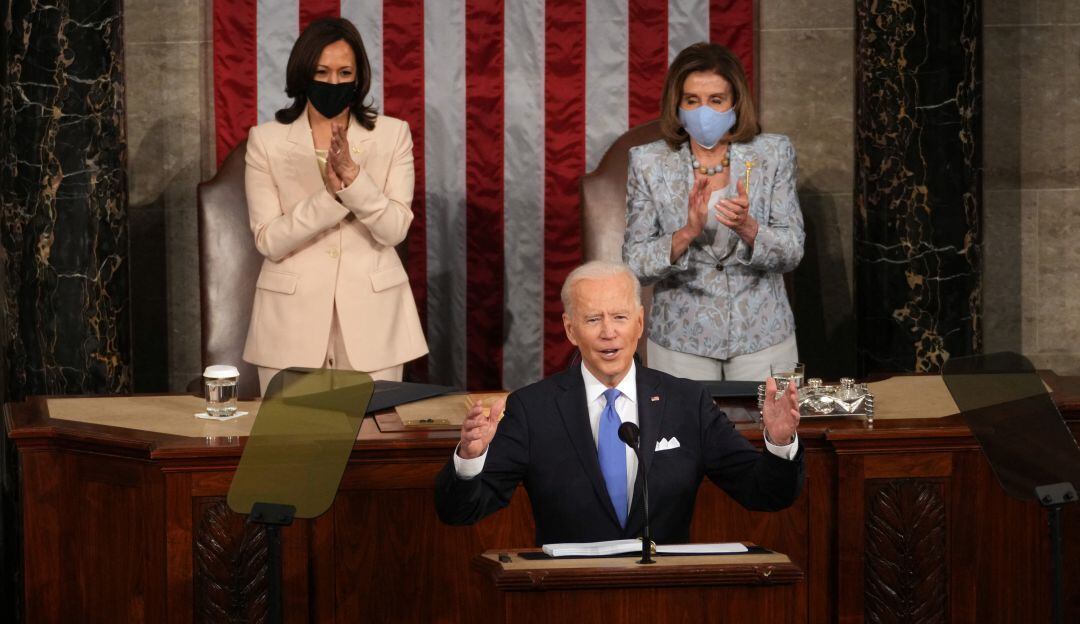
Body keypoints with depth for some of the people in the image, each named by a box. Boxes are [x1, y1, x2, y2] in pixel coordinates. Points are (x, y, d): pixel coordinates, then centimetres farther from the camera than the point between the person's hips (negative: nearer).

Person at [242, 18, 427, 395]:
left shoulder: (392, 134, 3)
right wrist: (331, 194, -18)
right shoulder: (267, 140, 2)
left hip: (371, 317, 0)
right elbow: (270, 241, -6)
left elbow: (394, 230, -6)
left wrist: (352, 174, -20)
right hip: (293, 318, 0)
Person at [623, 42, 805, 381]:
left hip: (762, 337, 0)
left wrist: (747, 228, -26)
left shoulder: (773, 154, -3)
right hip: (680, 340, 0)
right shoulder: (649, 162, -4)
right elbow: (635, 264, -7)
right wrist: (687, 233, -24)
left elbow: (792, 253, -6)